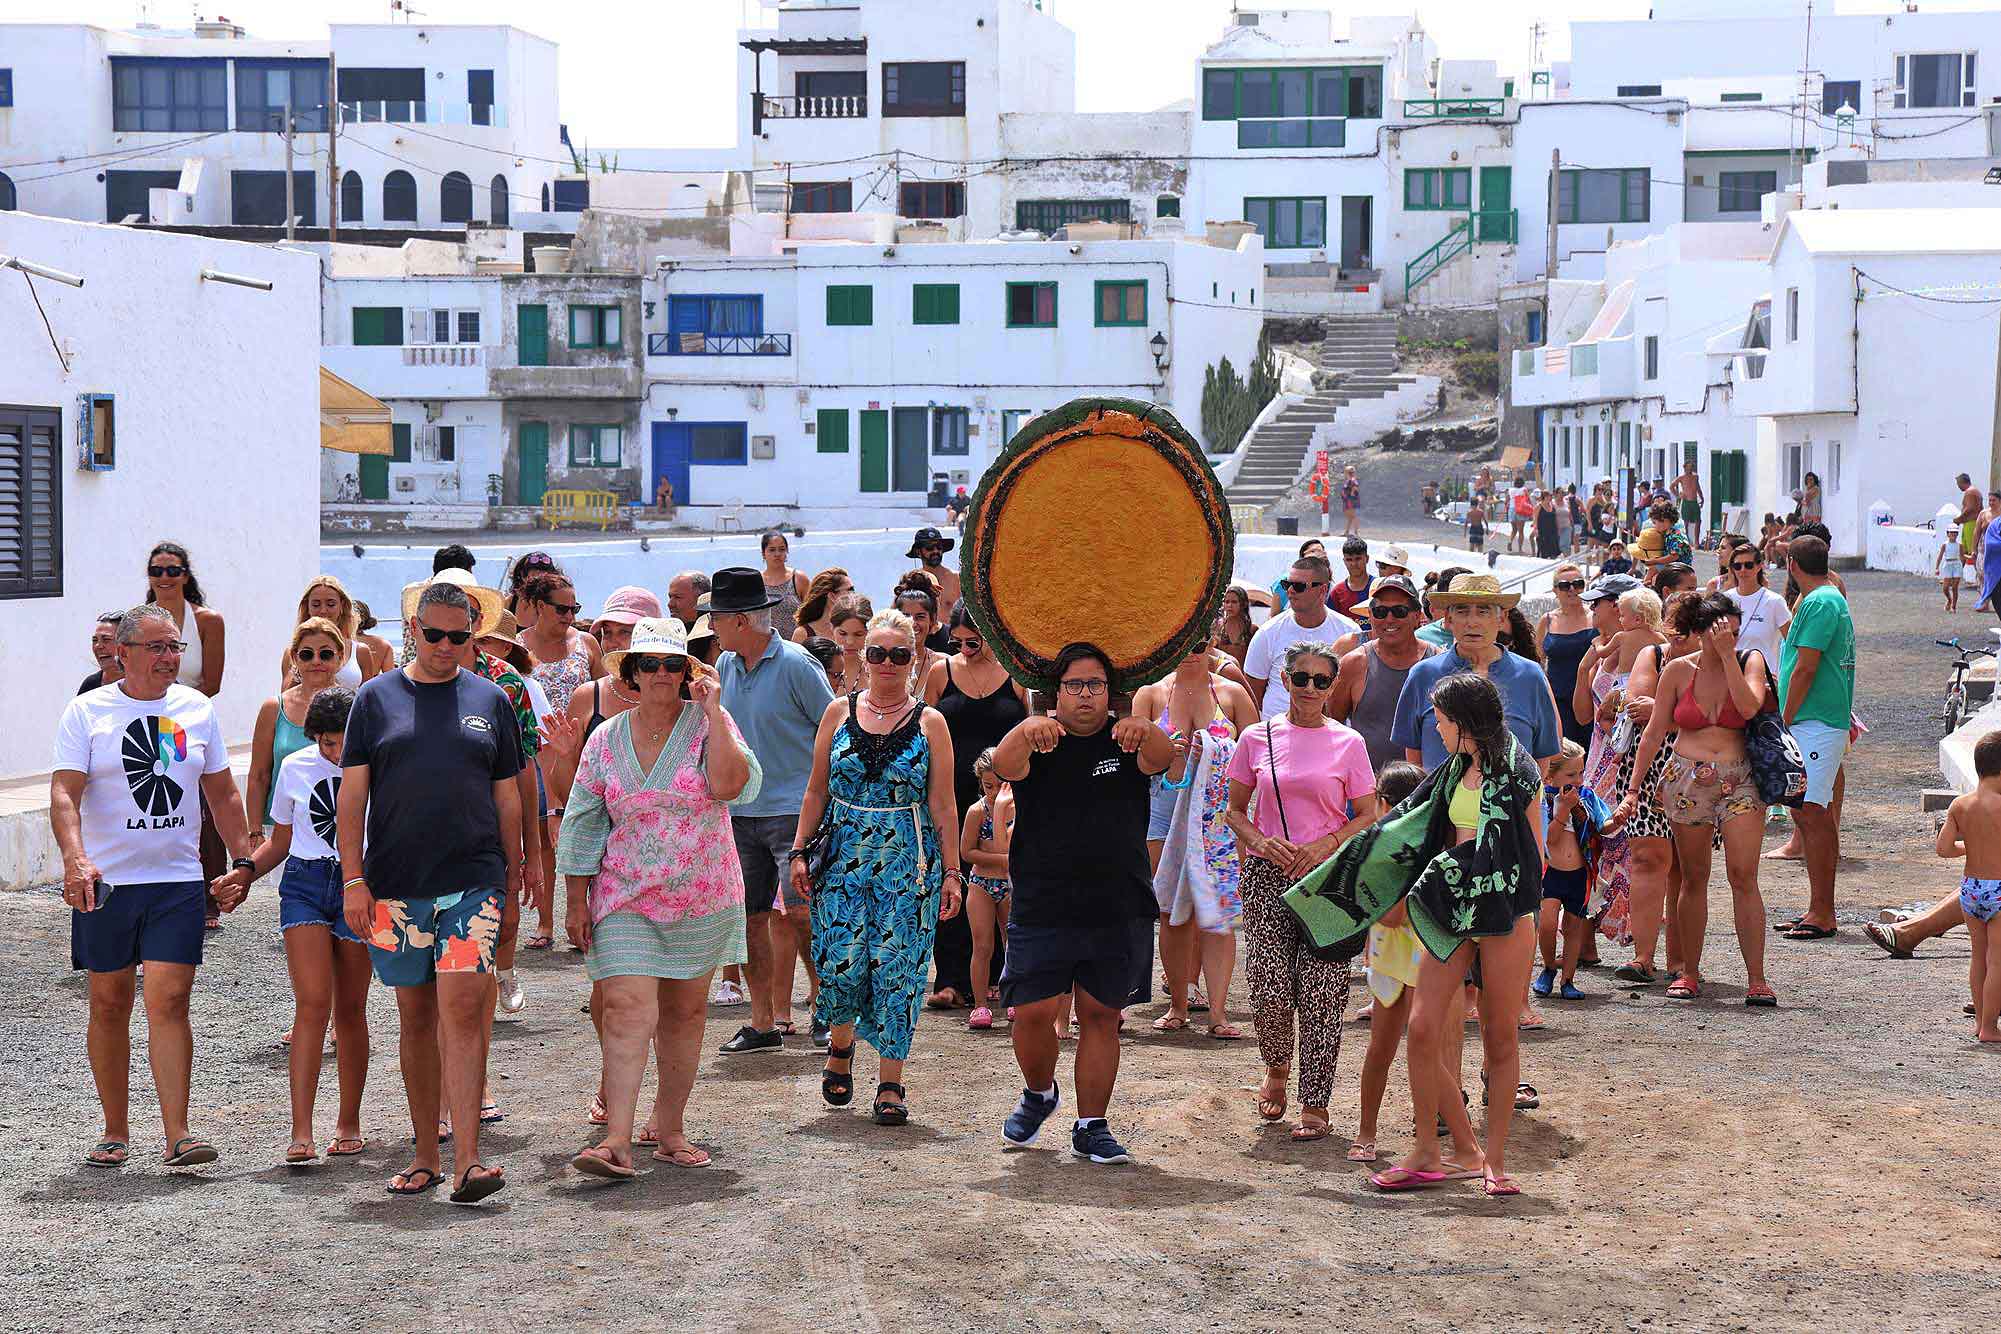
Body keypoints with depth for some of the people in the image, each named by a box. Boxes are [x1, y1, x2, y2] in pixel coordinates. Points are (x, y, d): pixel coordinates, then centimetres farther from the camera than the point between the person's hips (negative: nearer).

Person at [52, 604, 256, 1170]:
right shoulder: (87, 712, -2)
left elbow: (222, 794, 17)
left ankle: (177, 1134, -11)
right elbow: (64, 793, -12)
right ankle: (115, 1132, 19)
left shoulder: (196, 708, 8)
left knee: (169, 1001, -9)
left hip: (178, 881, 1)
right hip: (104, 883, -1)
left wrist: (243, 859, 12)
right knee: (109, 1005, 7)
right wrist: (74, 858, -28)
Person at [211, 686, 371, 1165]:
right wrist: (247, 871, 0)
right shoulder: (295, 768, 6)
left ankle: (349, 1124, 19)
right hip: (304, 884, 1)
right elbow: (280, 841, 16)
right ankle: (301, 1132, -16)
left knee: (350, 1010, 5)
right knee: (312, 1003, -12)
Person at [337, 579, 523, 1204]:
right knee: (417, 1018, 9)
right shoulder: (378, 697, 6)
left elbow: (508, 797, 14)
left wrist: (513, 869, 12)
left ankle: (466, 1163, -15)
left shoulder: (490, 701, 9)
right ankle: (426, 1156, 19)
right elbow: (352, 794, 4)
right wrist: (353, 878, -3)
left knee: (463, 1012, -12)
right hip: (395, 886, 1)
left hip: (473, 883, -1)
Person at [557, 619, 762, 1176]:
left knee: (684, 1014, 9)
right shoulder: (606, 739, 2)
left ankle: (669, 1129, 23)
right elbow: (582, 822, 7)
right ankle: (617, 1141, -17)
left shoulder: (708, 725, -3)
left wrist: (713, 713, -20)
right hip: (625, 899, 0)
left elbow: (731, 784, -21)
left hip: (702, 898, 0)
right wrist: (576, 899, 4)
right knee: (628, 1010, -13)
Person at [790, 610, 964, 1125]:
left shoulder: (929, 722, 3)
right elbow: (817, 790, 11)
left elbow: (943, 805, 3)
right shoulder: (840, 712, 7)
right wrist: (799, 851, 4)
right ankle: (840, 1045, 27)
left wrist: (951, 872, -1)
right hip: (844, 857, 1)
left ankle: (890, 1085, 5)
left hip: (909, 862, -1)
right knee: (842, 961, -4)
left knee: (895, 967, -4)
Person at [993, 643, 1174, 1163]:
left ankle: (1091, 1127, 17)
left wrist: (1145, 730, -42)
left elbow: (1162, 758, -18)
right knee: (1033, 1013, -4)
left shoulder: (1124, 740, 4)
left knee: (1100, 1014, 5)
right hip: (1042, 907, -1)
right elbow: (1005, 766, -20)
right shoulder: (1039, 741, 2)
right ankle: (1038, 1093, 26)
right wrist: (1026, 731, -43)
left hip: (1118, 910, 1)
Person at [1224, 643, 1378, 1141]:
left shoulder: (1348, 742, 3)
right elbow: (1235, 809, 12)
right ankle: (1276, 1070, 24)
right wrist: (1260, 841, -7)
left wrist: (1326, 845, -11)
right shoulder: (1257, 739, 7)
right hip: (1268, 875, 1)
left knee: (1320, 991, -6)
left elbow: (1367, 816, 5)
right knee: (1271, 988, -6)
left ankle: (1315, 1103, 2)